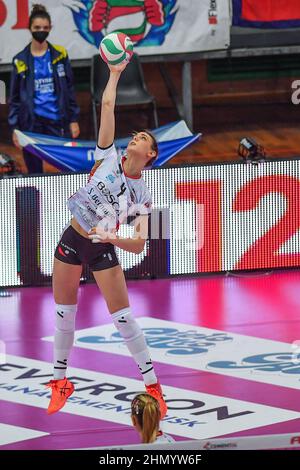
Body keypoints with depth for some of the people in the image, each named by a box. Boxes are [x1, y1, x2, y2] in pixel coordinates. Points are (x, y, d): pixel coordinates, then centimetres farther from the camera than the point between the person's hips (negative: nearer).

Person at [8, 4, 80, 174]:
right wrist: (15, 128, 1)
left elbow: (69, 89, 8)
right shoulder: (21, 61, 3)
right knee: (34, 172, 4)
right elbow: (15, 97, 6)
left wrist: (74, 120, 3)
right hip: (32, 124, 0)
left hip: (57, 121, 0)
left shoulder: (60, 55, 4)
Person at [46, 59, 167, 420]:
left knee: (124, 319, -6)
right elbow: (107, 105, -8)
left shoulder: (142, 197, -6)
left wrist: (113, 238, -28)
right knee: (64, 315, 7)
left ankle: (153, 387, 4)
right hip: (72, 240, 2)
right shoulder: (108, 158, -4)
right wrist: (115, 73, -3)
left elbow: (139, 244, -11)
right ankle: (60, 382, 24)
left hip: (104, 251, -2)